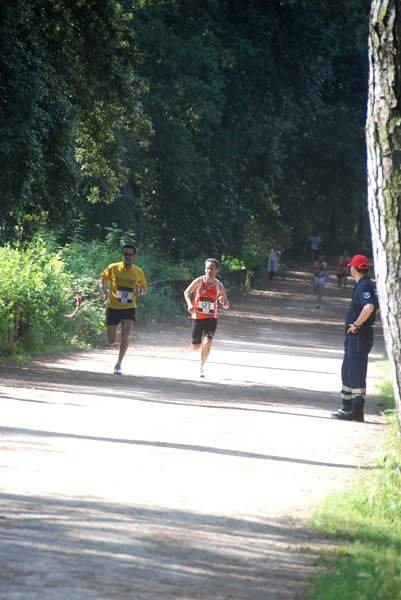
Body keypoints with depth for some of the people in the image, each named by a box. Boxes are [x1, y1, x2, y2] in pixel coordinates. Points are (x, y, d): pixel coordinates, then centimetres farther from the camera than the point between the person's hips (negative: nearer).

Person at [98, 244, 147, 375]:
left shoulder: (138, 272, -2)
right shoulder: (113, 268, -6)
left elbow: (144, 288, 12)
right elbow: (101, 279, 9)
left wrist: (140, 291, -12)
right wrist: (103, 292, -9)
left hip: (129, 308, 0)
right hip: (113, 308, 0)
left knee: (125, 337, -17)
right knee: (111, 341, 3)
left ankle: (118, 364, 0)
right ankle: (117, 329, 41)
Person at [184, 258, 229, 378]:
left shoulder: (219, 286, -5)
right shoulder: (198, 282, -8)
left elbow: (226, 306, 4)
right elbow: (187, 292, 7)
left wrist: (224, 302, -21)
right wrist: (189, 304, -11)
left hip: (211, 318, 0)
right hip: (197, 318, 1)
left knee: (207, 343, -21)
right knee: (195, 347, 9)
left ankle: (201, 367, -4)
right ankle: (199, 344, 49)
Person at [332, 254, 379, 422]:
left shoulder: (364, 286, -16)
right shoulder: (364, 285, 16)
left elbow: (369, 307, -34)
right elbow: (375, 307, 29)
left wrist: (356, 325, -22)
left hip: (359, 336, -11)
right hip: (353, 336, 11)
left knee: (356, 372, -9)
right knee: (347, 372, 17)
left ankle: (357, 411, -9)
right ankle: (347, 407, 24)